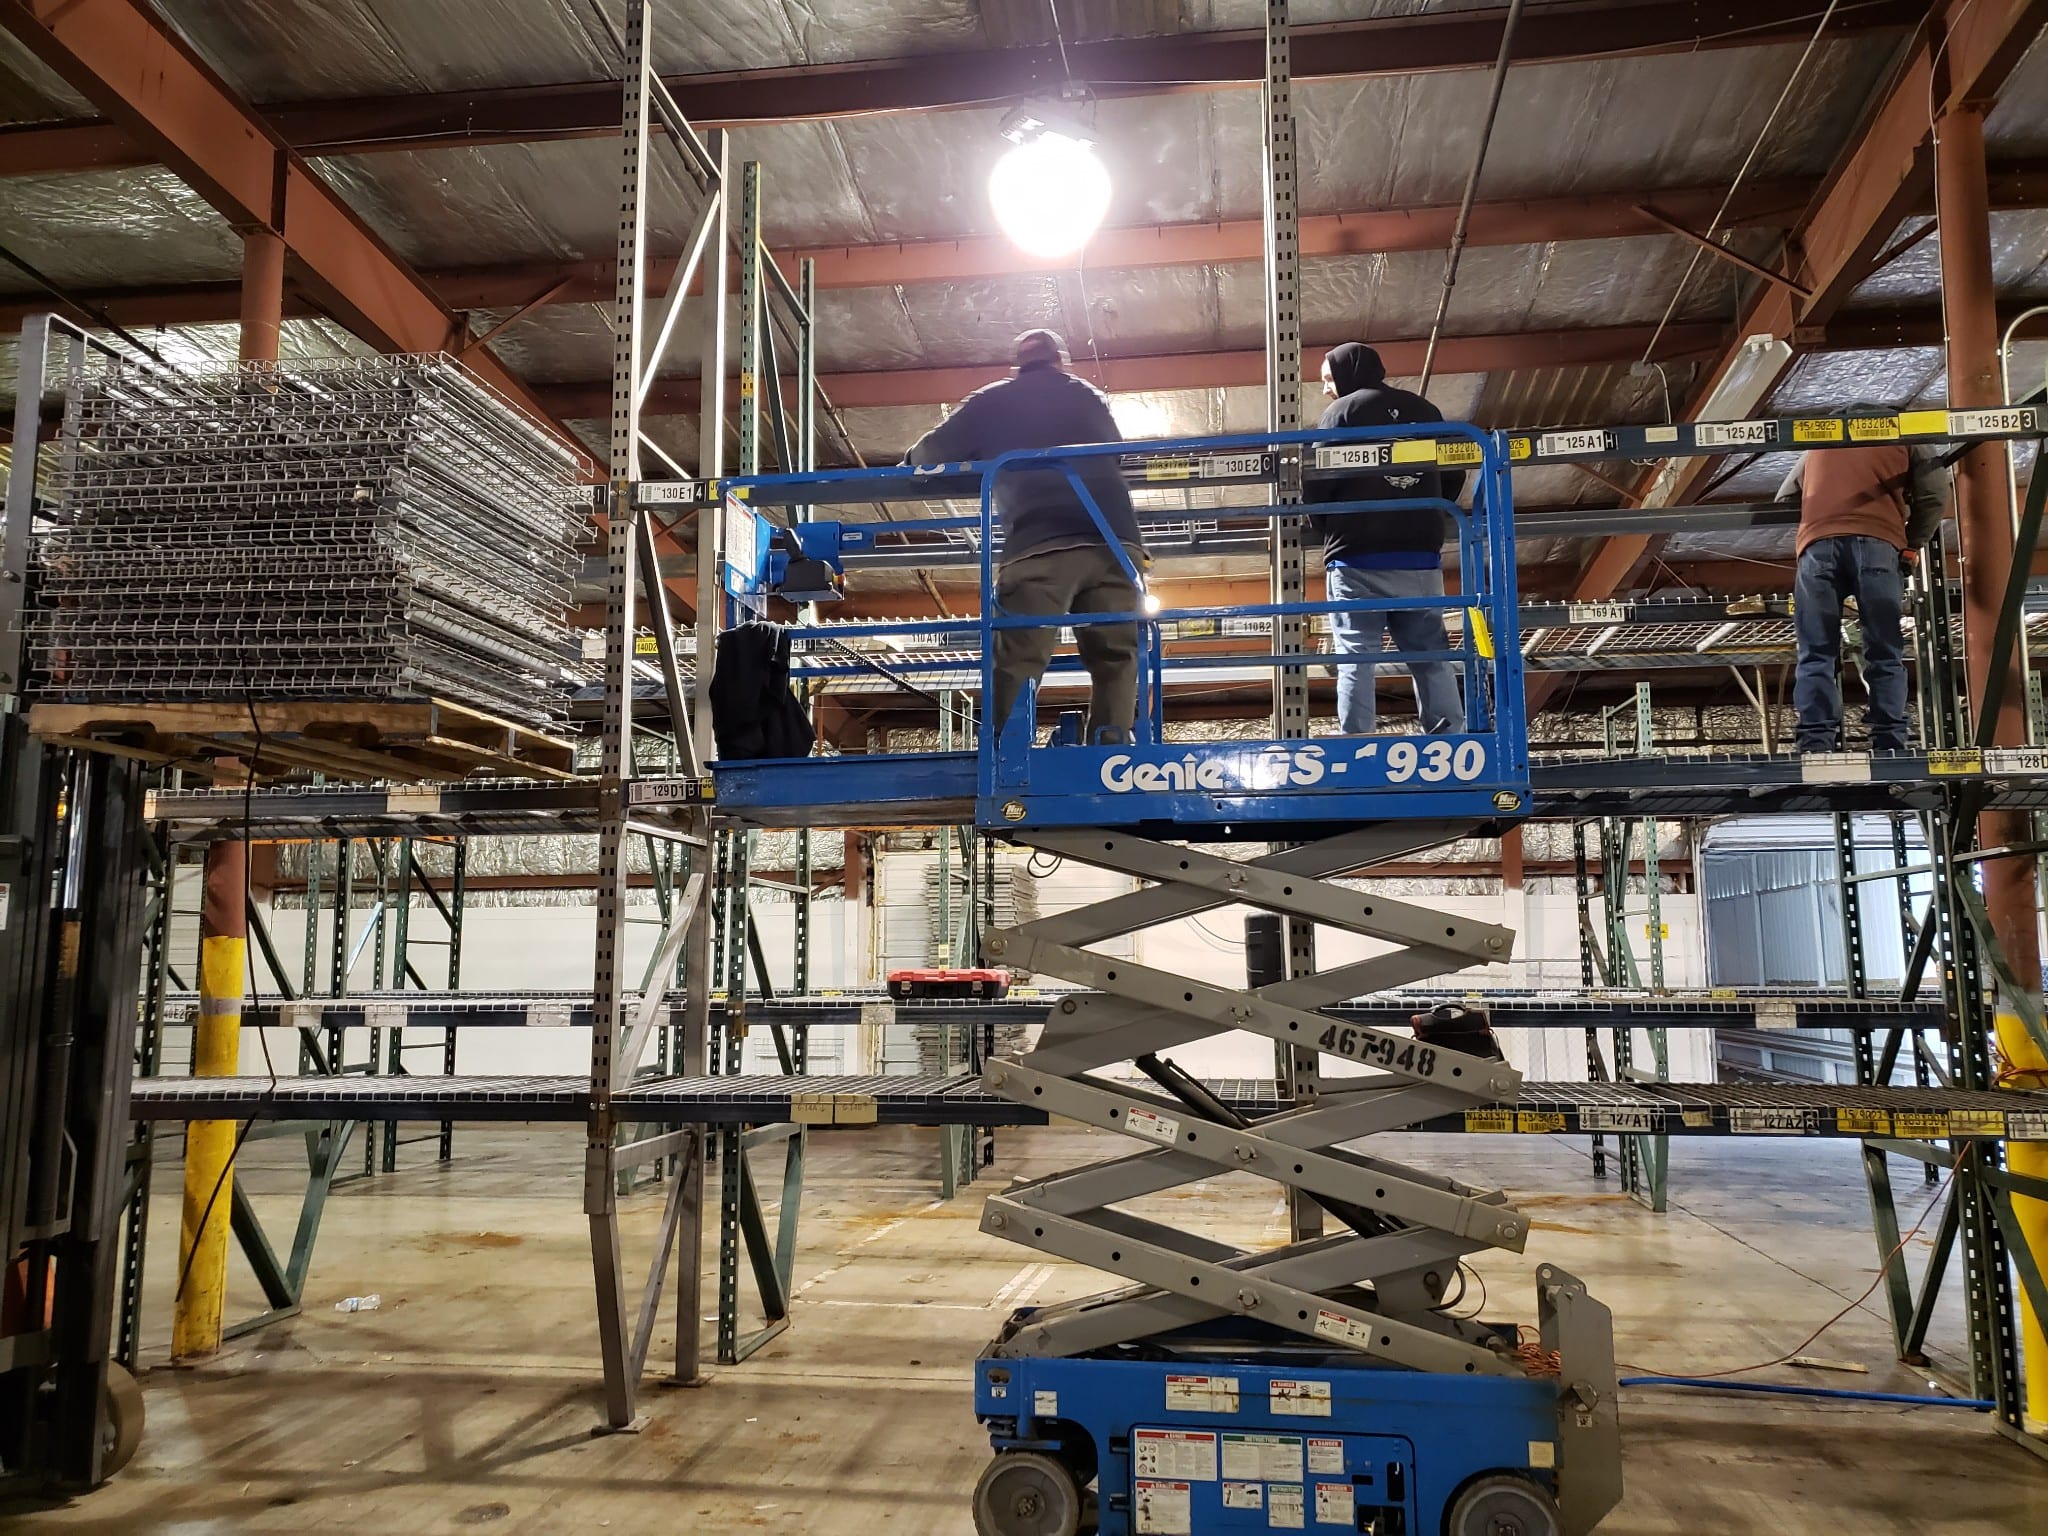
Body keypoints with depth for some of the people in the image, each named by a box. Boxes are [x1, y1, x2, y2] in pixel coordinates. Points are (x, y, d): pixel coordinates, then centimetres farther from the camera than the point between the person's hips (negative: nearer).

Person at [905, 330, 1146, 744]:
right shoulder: (1091, 398, 27)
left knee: (1016, 666, -6)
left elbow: (932, 452, 15)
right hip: (1113, 543, 2)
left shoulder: (992, 401, 19)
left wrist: (910, 462, 37)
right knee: (1115, 660, 1)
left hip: (1037, 548, -2)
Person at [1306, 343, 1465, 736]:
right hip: (1421, 557, 5)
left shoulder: (1342, 411, 1)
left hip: (1359, 558, -4)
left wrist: (1325, 528, 10)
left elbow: (1319, 480, -7)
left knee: (1356, 657, -5)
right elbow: (1454, 476, 17)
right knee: (1431, 655, 7)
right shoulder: (1425, 410, 17)